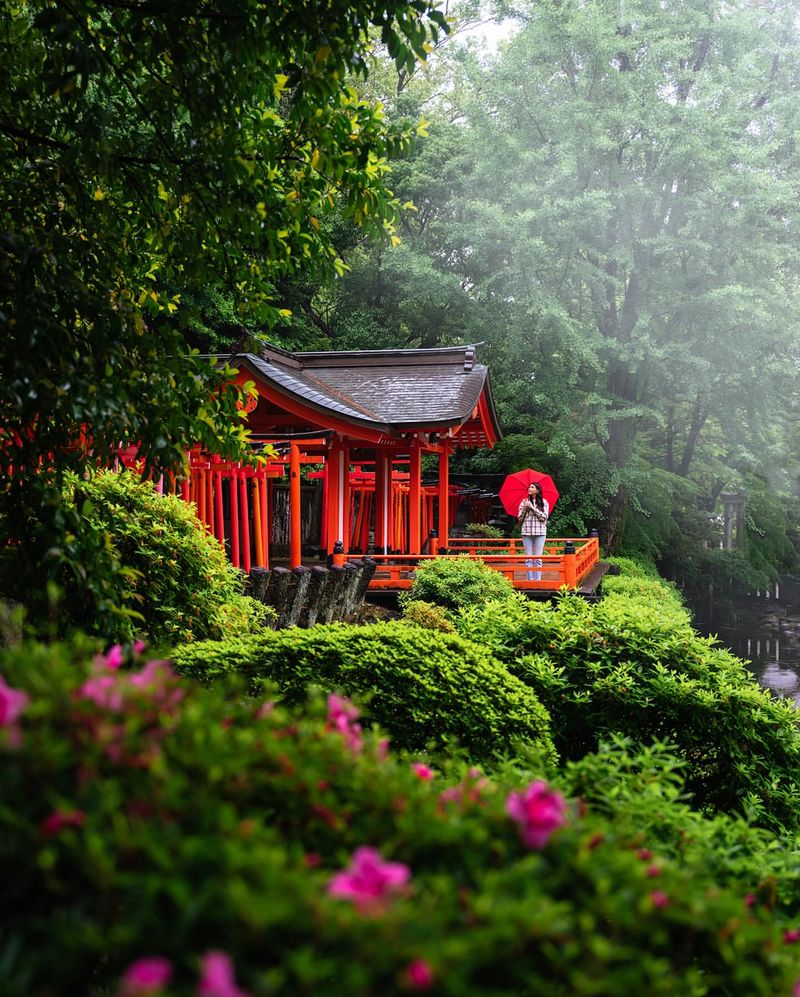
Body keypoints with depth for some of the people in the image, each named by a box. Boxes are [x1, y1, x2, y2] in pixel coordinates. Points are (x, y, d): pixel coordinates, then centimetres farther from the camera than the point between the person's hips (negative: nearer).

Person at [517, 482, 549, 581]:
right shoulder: (524, 502, 10)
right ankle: (530, 579, 2)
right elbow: (519, 518, 8)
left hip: (540, 532, -2)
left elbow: (544, 517, -6)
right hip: (526, 532, 2)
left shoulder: (544, 502, 5)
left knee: (538, 558, -3)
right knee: (528, 558, 0)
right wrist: (524, 508, -9)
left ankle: (537, 579, -1)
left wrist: (533, 508, -10)